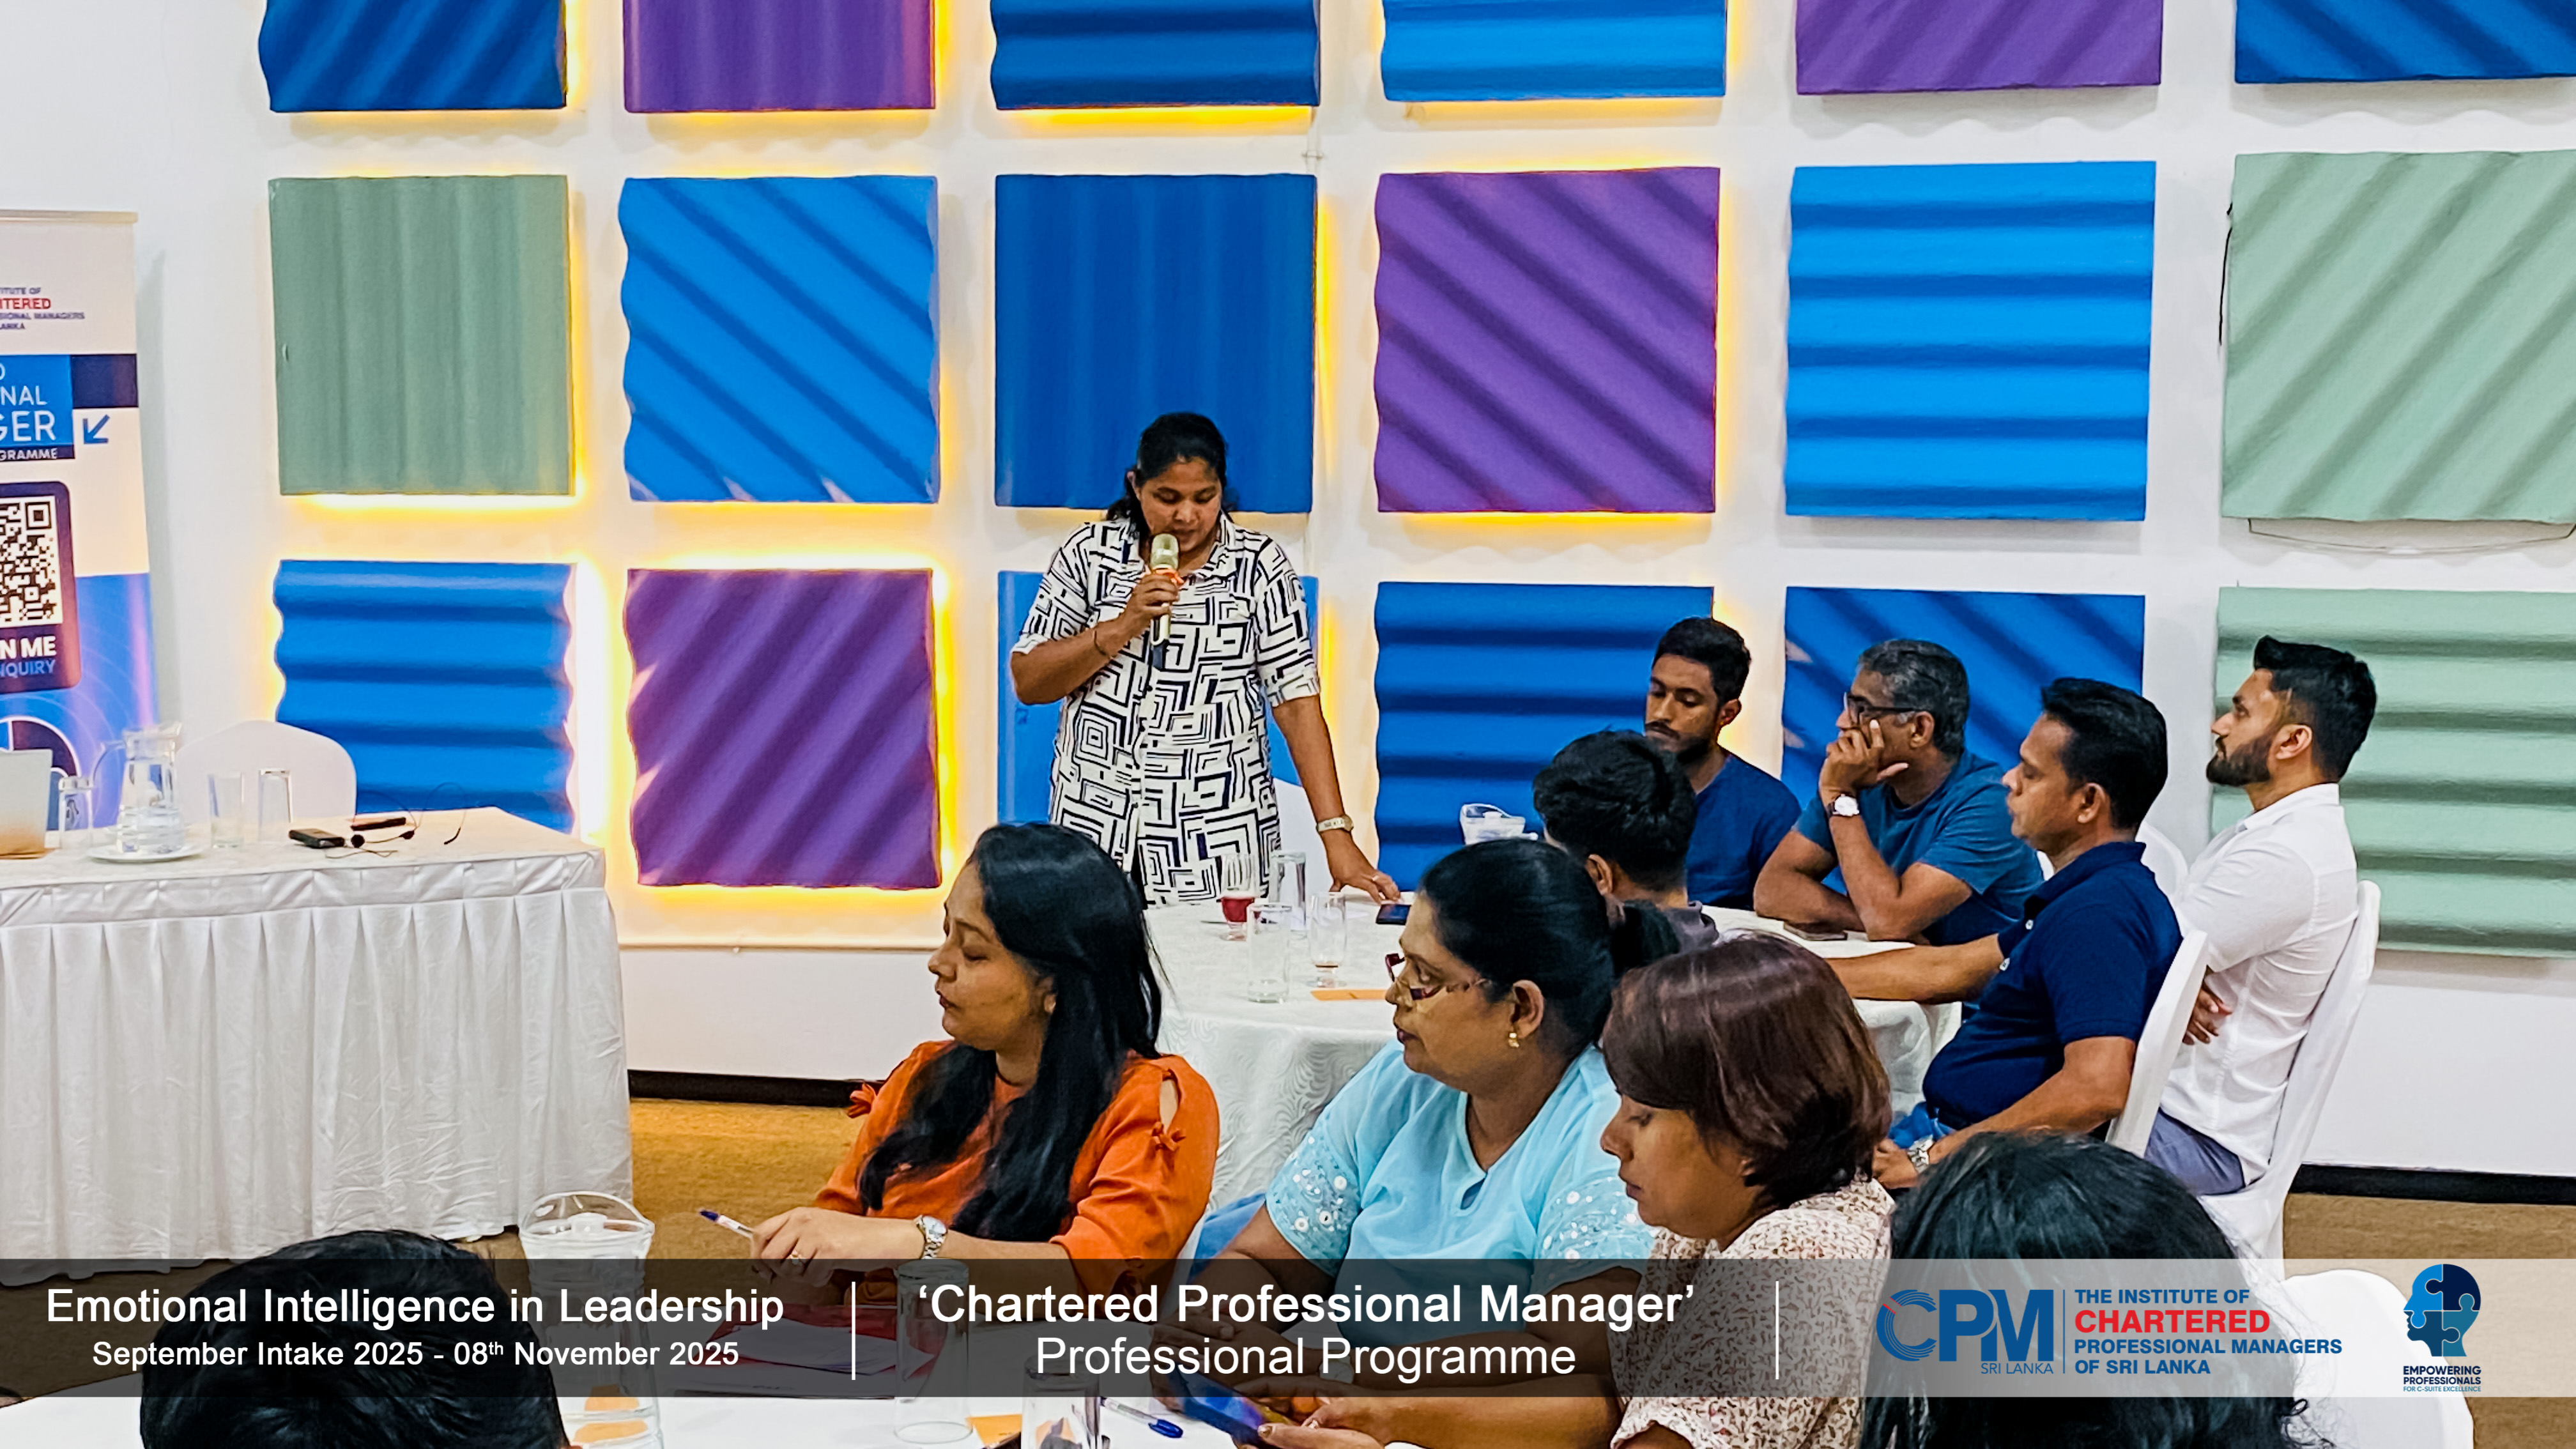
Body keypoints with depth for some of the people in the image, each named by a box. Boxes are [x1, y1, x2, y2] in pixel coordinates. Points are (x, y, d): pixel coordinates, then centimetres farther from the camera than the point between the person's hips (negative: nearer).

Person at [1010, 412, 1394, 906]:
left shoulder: (1260, 565, -2)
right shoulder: (1089, 553, 3)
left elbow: (1297, 702, -7)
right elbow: (1027, 684, 0)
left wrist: (1336, 837, -15)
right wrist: (1122, 628, -13)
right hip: (1094, 832, 1)